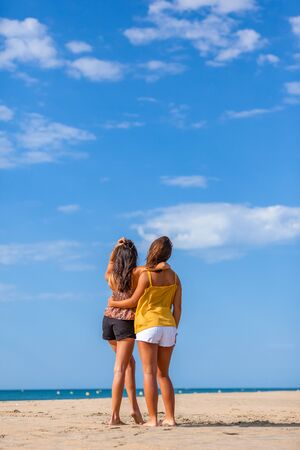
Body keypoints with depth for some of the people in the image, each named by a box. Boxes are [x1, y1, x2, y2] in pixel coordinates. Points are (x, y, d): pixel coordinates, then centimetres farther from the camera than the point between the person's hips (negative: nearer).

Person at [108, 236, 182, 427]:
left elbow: (134, 301, -1)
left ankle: (153, 419, -7)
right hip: (168, 327, 5)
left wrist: (114, 303, 16)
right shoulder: (174, 277, 7)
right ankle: (170, 417, 8)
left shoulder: (146, 275, -8)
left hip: (148, 325, -5)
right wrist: (174, 331, 15)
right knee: (163, 374, 13)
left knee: (149, 373, -4)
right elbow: (177, 308, 7)